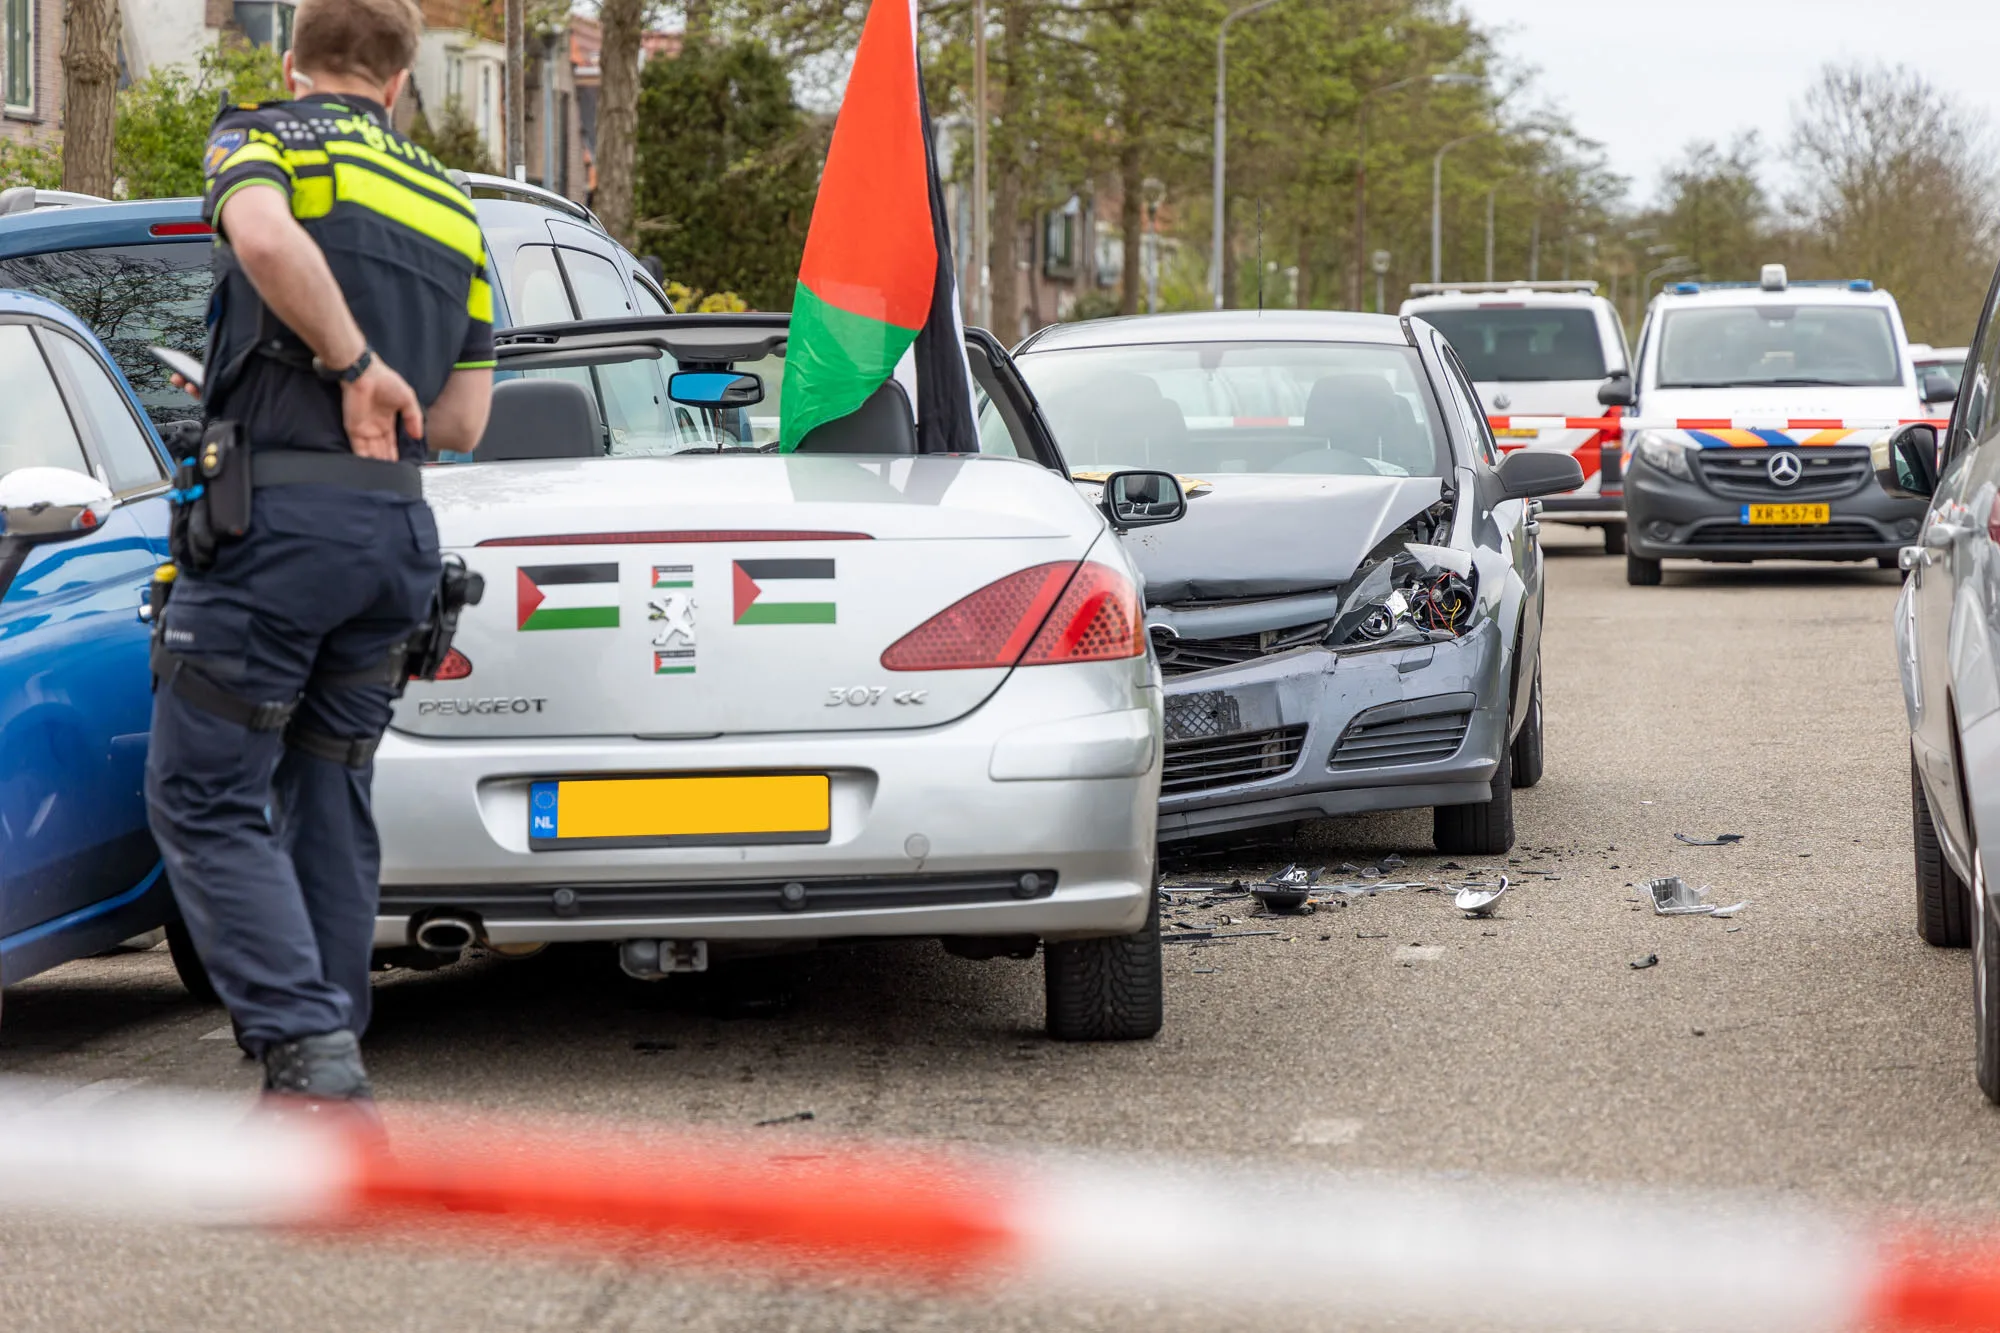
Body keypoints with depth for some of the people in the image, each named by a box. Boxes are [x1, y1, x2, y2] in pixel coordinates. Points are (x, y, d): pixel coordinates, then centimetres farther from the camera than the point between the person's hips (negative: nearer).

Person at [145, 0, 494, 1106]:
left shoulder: (262, 137, 2)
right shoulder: (450, 208, 20)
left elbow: (264, 234, -24)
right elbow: (460, 423, 19)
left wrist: (352, 361, -13)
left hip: (276, 511, -6)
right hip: (398, 527, 6)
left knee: (203, 797, -2)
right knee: (329, 804, 13)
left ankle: (307, 1047, -16)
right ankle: (331, 1074, 13)